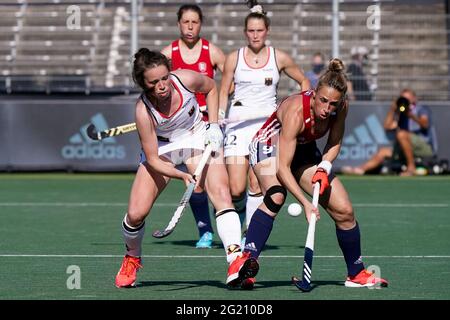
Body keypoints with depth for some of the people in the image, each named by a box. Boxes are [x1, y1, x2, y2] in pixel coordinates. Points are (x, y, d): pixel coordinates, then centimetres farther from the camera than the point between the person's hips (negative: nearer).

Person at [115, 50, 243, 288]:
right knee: (136, 213, -9)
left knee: (221, 193, -22)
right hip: (161, 148, -1)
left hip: (199, 138, 1)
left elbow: (210, 87, 1)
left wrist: (214, 124, -6)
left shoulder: (185, 80, -26)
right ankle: (132, 258, 25)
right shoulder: (144, 111, -30)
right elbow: (153, 160, -22)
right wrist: (182, 175, -36)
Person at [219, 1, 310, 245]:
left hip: (267, 124, 0)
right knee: (236, 189, -10)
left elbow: (303, 82, 16)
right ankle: (237, 212, 23)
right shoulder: (234, 58, 4)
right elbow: (223, 93, 9)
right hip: (238, 123, 0)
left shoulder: (279, 58, 4)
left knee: (257, 184, -10)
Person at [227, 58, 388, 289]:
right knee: (276, 197, -37)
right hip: (270, 146, -6)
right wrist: (306, 204, -45)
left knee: (344, 210, 0)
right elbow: (282, 168, -38)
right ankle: (246, 261, -44)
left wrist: (324, 167, -19)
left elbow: (334, 143, 0)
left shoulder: (341, 107, -20)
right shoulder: (296, 111, -37)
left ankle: (357, 274, 19)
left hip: (304, 152, 6)